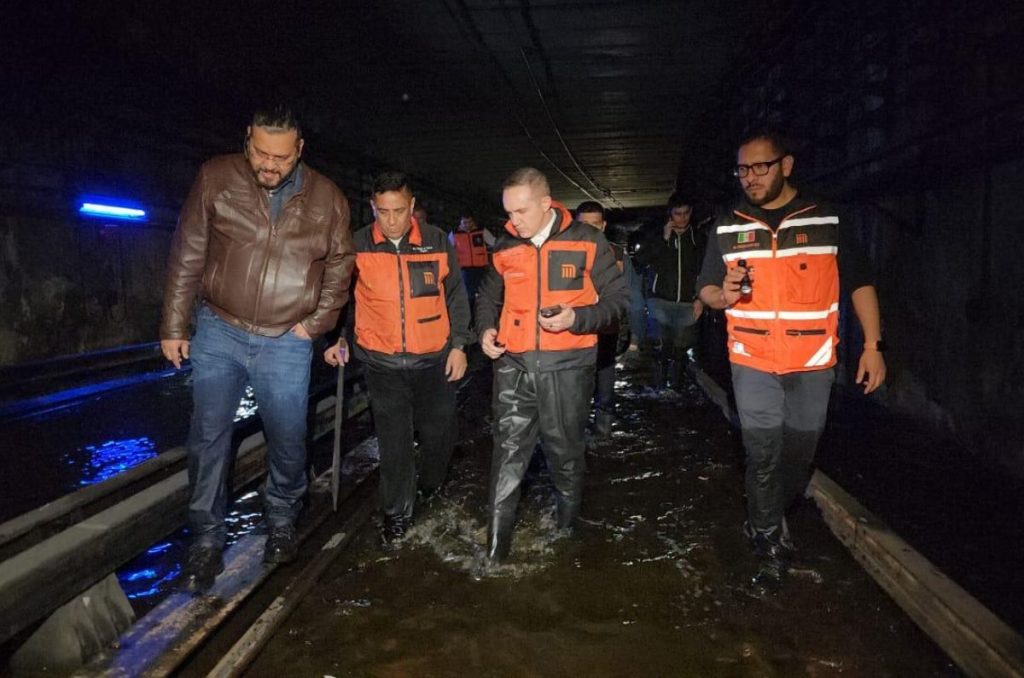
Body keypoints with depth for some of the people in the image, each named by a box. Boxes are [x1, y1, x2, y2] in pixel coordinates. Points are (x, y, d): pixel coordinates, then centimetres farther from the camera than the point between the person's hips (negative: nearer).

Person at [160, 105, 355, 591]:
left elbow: (339, 268, 7)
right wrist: (173, 327, 1)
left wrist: (316, 323, 0)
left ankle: (281, 520, 33)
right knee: (208, 437, 2)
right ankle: (207, 539, 18)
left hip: (286, 342, 0)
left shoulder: (326, 198, -3)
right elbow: (187, 258, 0)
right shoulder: (216, 179, -5)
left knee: (288, 440, 8)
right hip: (219, 332, 0)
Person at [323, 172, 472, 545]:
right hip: (382, 361, 0)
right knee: (394, 441, 3)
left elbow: (456, 296, 6)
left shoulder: (437, 242, -2)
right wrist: (338, 338, 2)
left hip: (434, 359, 1)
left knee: (438, 431, 9)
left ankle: (430, 487, 38)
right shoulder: (358, 246, -2)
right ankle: (396, 512, 20)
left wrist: (458, 344, 1)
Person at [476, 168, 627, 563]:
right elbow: (488, 296, 22)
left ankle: (567, 526, 34)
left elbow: (617, 298, -2)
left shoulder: (587, 242, -3)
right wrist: (486, 329, 3)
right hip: (513, 365, 2)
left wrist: (577, 318, -18)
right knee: (508, 451, 1)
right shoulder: (505, 248, 7)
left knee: (565, 450, 12)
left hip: (567, 367, -2)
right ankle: (496, 545, 9)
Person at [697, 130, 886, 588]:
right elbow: (706, 288, 8)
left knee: (798, 453, 12)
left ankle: (765, 522, 36)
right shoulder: (728, 229, 5)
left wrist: (873, 345, -3)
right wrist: (723, 296, -16)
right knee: (763, 455, 1)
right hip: (753, 364, 0)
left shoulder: (826, 221, 0)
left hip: (812, 365, 0)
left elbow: (860, 283, 4)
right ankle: (771, 542, 17)